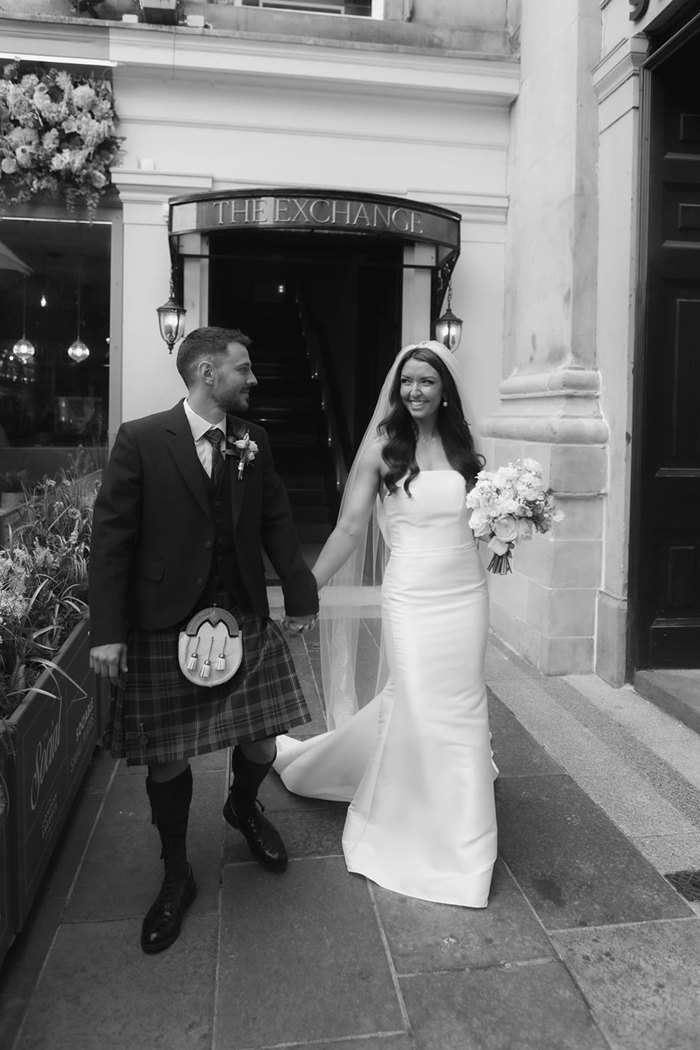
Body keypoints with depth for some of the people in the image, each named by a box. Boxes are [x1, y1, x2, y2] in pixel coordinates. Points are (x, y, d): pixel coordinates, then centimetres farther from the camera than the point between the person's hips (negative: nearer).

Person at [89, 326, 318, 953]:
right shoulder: (141, 440, -8)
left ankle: (244, 808, 44)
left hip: (247, 619, 4)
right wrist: (108, 630, -13)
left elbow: (277, 522, 10)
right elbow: (111, 537, -9)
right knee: (166, 758, 7)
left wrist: (300, 595, 10)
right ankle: (177, 877, 32)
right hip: (163, 628, -3)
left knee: (262, 741, 8)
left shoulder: (253, 442, 5)